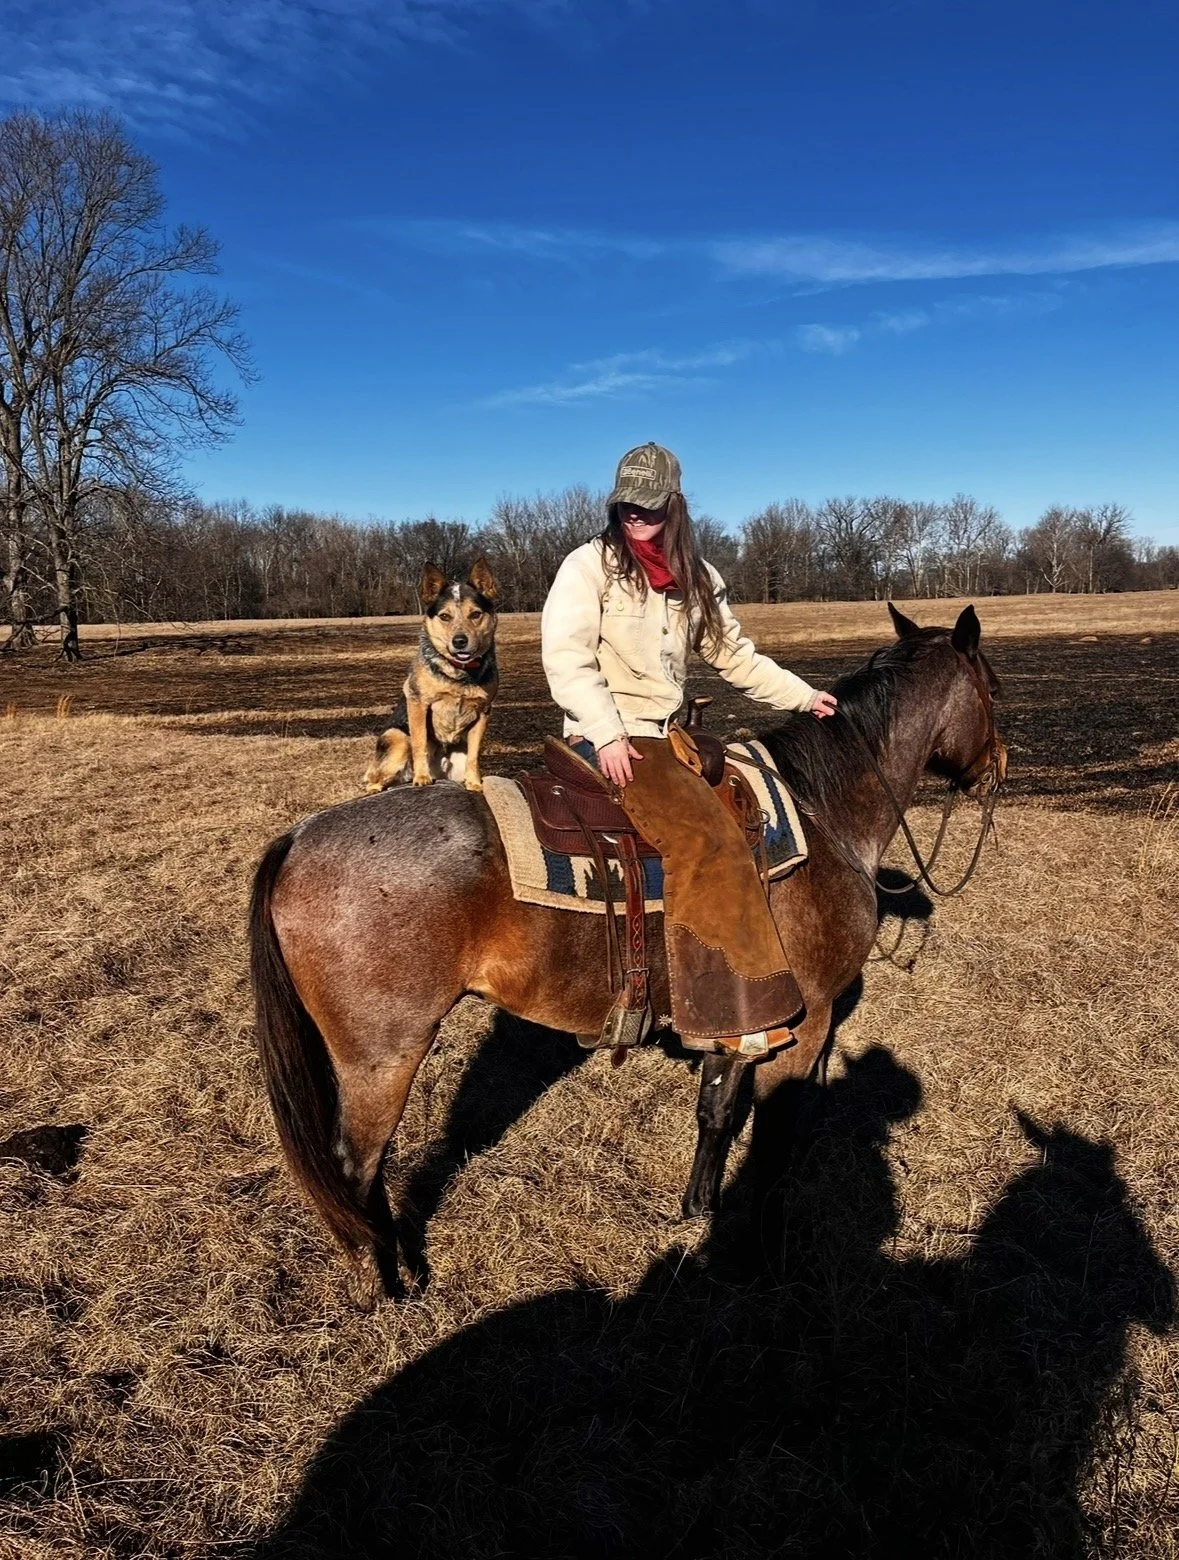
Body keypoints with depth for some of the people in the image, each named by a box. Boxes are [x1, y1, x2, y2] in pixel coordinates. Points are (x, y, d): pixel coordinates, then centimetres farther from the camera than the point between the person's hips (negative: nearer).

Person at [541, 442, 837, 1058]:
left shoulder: (694, 576, 12)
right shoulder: (590, 564, -6)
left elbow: (734, 653, 18)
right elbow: (565, 657, -15)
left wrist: (801, 695, 14)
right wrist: (607, 734, -23)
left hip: (667, 733, 8)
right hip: (609, 738, -7)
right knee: (704, 839, -22)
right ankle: (725, 1012, -16)